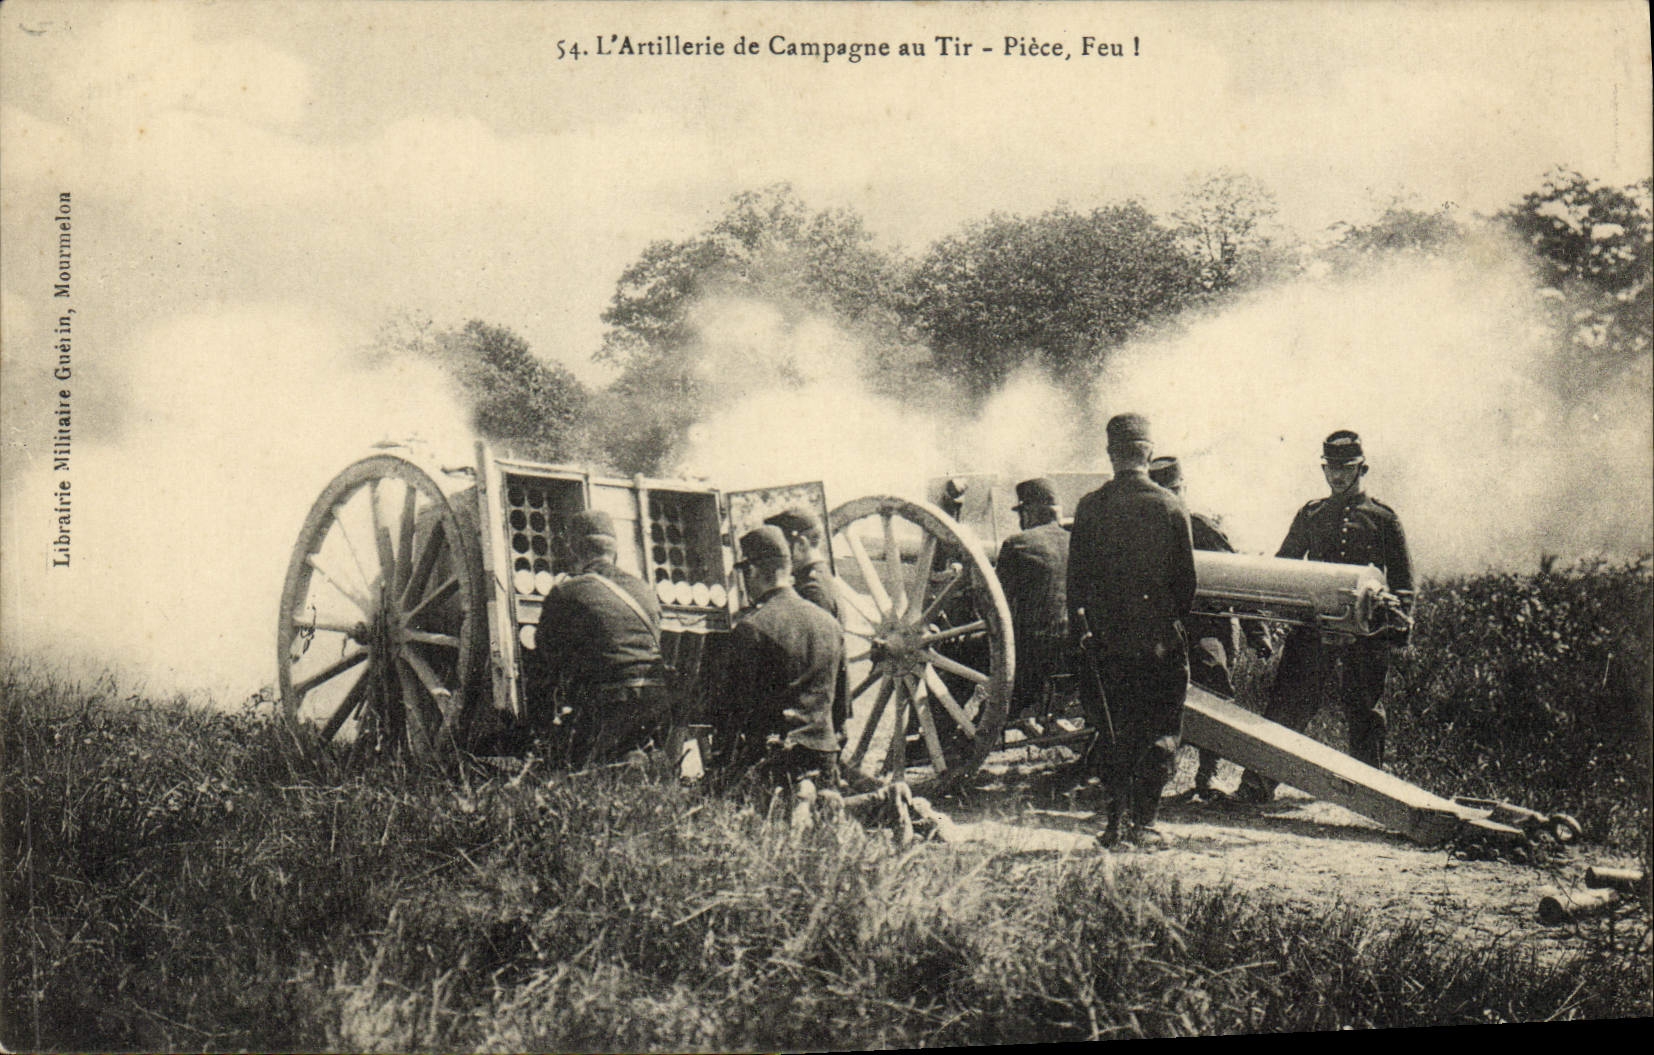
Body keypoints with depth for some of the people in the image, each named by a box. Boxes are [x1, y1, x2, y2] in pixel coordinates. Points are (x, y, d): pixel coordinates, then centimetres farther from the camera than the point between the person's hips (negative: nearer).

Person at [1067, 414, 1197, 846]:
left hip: (1105, 639, 1)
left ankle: (1117, 819, 10)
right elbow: (1187, 579, -1)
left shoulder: (1089, 507, -1)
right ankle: (1144, 821, 4)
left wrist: (1081, 630, 9)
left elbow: (1075, 578, 0)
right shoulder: (1171, 506, -4)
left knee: (1113, 731, 13)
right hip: (1160, 638, -1)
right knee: (1161, 732, 8)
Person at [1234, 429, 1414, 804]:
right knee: (1286, 705, -3)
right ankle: (1257, 784, 1)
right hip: (1312, 627, 2)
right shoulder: (1310, 515, 14)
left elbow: (1402, 581, 9)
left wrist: (1398, 630, -1)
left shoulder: (1383, 518, 8)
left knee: (1364, 714, 5)